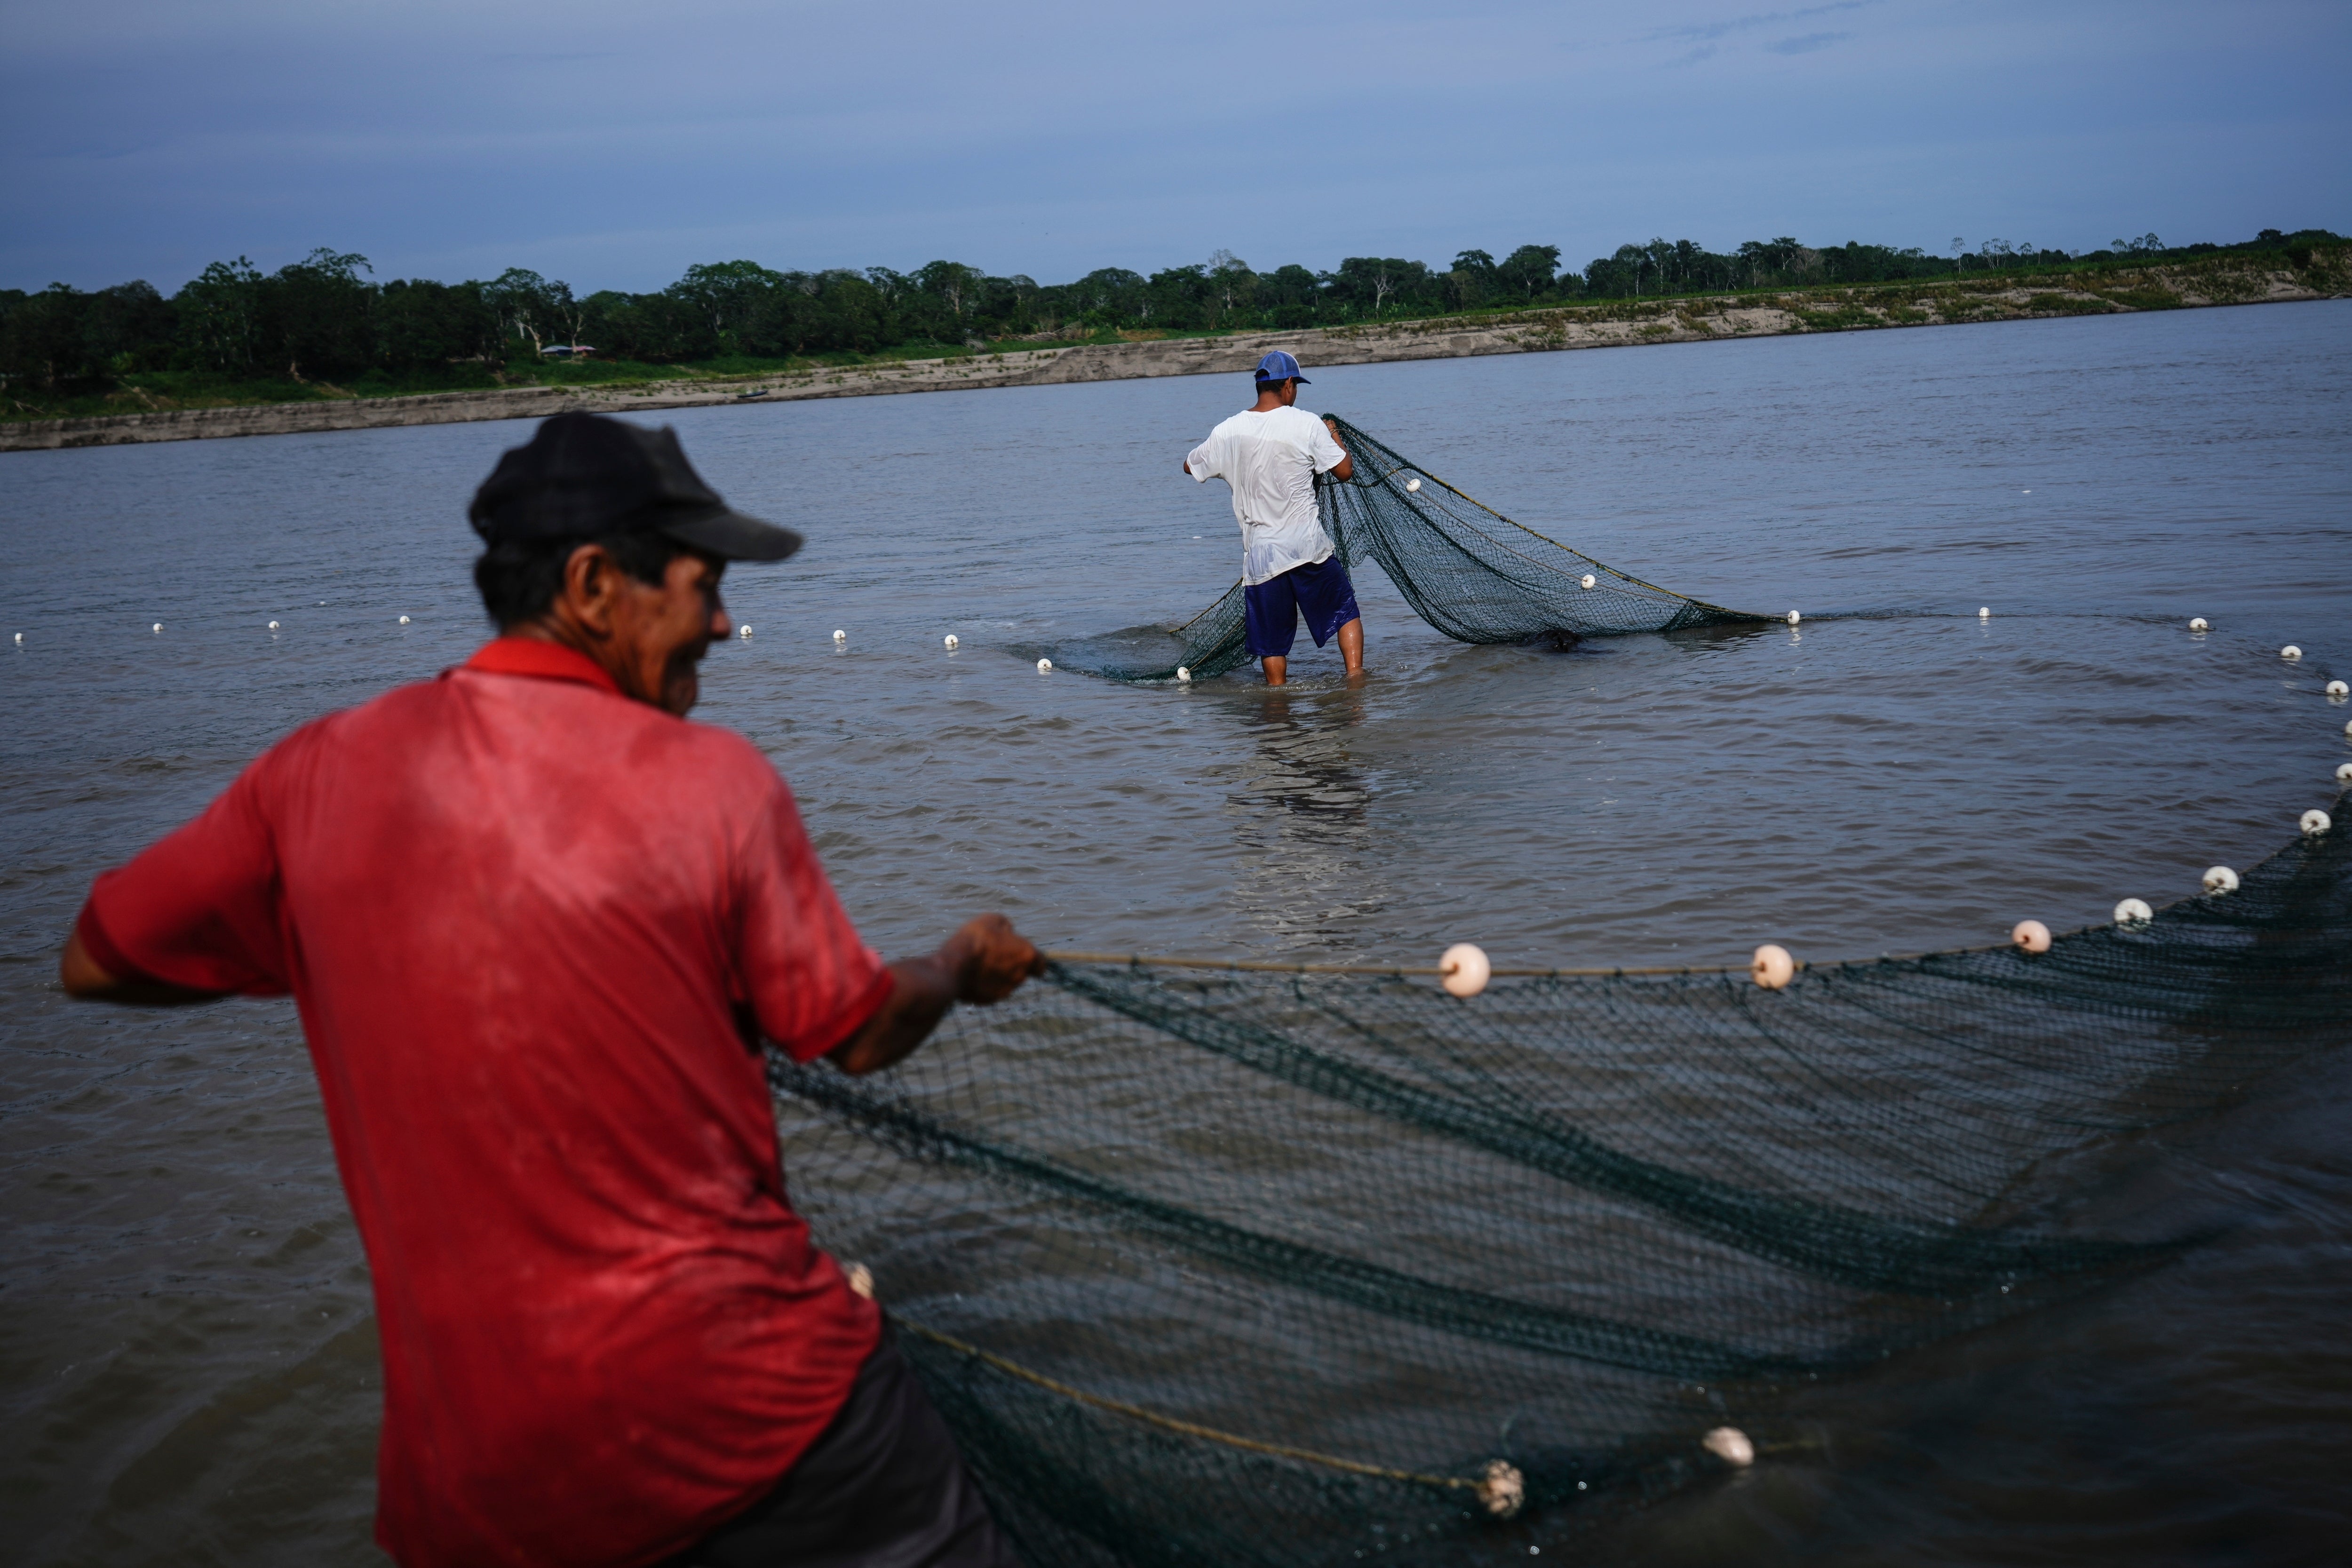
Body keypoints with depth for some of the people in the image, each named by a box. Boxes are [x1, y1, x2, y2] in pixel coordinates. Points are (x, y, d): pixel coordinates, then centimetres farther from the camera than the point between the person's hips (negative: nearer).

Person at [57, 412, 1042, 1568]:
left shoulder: (322, 775, -3)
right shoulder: (711, 779, -10)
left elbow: (96, 963, 10)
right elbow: (861, 1035, 1)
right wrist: (967, 963, 22)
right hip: (745, 1414, -3)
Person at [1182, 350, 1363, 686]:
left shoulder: (1227, 432, 2)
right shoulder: (1307, 424, -7)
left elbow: (1191, 466, 18)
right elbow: (1344, 470, -3)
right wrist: (1334, 436, 15)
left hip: (1260, 554, 2)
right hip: (1308, 545, -2)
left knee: (1272, 642, 9)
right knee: (1346, 613, 15)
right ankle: (1355, 677, 3)